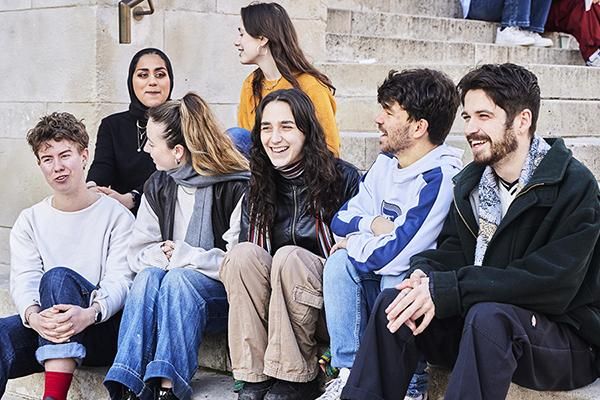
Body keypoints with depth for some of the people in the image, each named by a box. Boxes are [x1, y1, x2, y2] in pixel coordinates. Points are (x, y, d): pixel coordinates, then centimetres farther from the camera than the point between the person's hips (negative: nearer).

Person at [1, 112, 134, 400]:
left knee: (58, 277, -33)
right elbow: (23, 281, 0)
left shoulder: (116, 215, 4)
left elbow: (119, 281, -8)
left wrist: (88, 314, -32)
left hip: (102, 329, -2)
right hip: (45, 328, 3)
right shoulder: (29, 221, 14)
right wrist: (34, 316, -26)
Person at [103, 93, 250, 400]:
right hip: (173, 292, 5)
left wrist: (183, 256, -14)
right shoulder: (158, 186, 9)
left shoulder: (236, 188, -11)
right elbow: (137, 253, 9)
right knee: (149, 275, -26)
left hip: (222, 296, -5)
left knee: (177, 279, -32)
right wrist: (163, 257, -12)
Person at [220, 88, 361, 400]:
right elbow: (242, 263, 7)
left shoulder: (343, 178, -4)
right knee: (243, 254, -24)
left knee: (289, 257, -32)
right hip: (269, 304, 4)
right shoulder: (257, 190, 9)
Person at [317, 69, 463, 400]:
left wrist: (352, 243, -9)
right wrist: (374, 225, -14)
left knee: (395, 275, -35)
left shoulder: (441, 179, -24)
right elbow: (341, 219, 7)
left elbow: (394, 256, -29)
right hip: (377, 286, 7)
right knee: (340, 261, -17)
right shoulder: (386, 163, 4)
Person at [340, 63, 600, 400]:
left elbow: (551, 284, -23)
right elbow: (453, 250, 9)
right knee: (393, 301, -11)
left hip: (568, 337, -6)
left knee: (488, 316, -35)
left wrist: (444, 289, -26)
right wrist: (425, 275, -17)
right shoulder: (471, 182, 8)